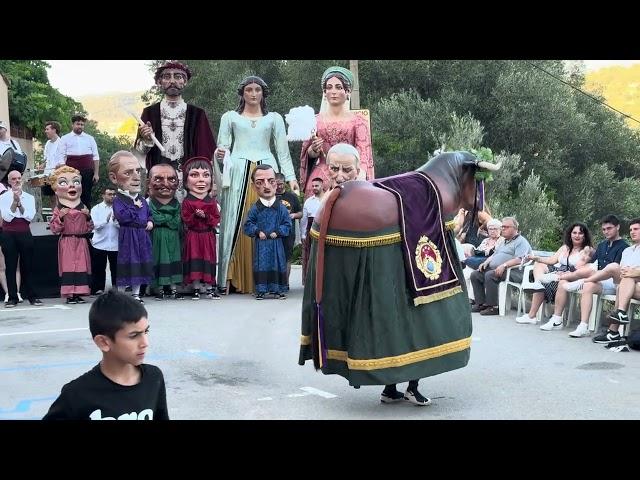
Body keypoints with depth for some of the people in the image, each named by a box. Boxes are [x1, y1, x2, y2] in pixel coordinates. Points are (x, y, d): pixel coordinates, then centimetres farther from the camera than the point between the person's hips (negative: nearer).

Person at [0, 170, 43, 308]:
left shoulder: (29, 197, 7)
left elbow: (30, 216, -4)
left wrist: (20, 203, -12)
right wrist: (15, 202, -14)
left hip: (25, 234, 1)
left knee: (27, 265, 4)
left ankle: (31, 296, 10)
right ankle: (12, 298, 5)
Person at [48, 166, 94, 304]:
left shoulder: (83, 209, 7)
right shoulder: (59, 210, -1)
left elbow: (89, 228, 8)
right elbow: (54, 229, -5)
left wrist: (88, 216, -7)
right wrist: (60, 217, -17)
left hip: (81, 242, 3)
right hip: (66, 243, -3)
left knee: (81, 266, 1)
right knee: (68, 267, -4)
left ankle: (78, 294, 7)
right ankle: (69, 295, 0)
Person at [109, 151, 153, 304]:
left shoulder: (142, 200, 12)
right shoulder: (118, 200, -11)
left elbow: (149, 214, 23)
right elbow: (123, 216, -26)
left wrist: (150, 223, 2)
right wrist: (136, 206, -14)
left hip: (142, 237, 7)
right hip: (127, 237, -7)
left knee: (139, 265, 11)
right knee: (126, 264, -3)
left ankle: (136, 294, 22)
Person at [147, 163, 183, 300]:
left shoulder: (176, 204, 6)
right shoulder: (149, 202, -3)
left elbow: (177, 222, 0)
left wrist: (161, 220, -7)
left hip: (172, 239, 3)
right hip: (156, 237, -3)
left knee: (173, 260, 4)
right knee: (158, 261, 0)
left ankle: (173, 287, 12)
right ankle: (159, 288, 8)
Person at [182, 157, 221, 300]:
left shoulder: (212, 202, 2)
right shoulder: (187, 202, -3)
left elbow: (216, 219, -1)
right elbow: (186, 220, -7)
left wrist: (206, 216, -16)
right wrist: (196, 216, -23)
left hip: (208, 236, 2)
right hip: (193, 236, -2)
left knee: (208, 260, 4)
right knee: (195, 260, 0)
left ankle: (209, 288, 12)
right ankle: (196, 288, 9)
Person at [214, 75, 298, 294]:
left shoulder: (274, 118, 18)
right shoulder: (230, 117, 16)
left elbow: (283, 151, 13)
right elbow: (222, 147, 13)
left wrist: (291, 177, 2)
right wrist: (220, 154, -11)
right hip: (238, 172, -1)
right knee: (236, 224, -6)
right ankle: (230, 278, -5)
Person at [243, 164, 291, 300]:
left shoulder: (281, 208, 0)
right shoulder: (255, 208, 0)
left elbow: (287, 224, 0)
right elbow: (248, 225, 2)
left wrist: (277, 232, -13)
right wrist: (258, 231, -12)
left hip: (276, 242, 0)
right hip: (261, 243, 0)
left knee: (278, 265, 4)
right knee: (261, 266, 0)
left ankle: (278, 290, 13)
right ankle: (261, 290, 7)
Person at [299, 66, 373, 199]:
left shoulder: (358, 121, 2)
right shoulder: (315, 121, 10)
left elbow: (363, 153, -10)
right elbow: (308, 154, 10)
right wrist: (314, 149, -14)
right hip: (320, 180, 2)